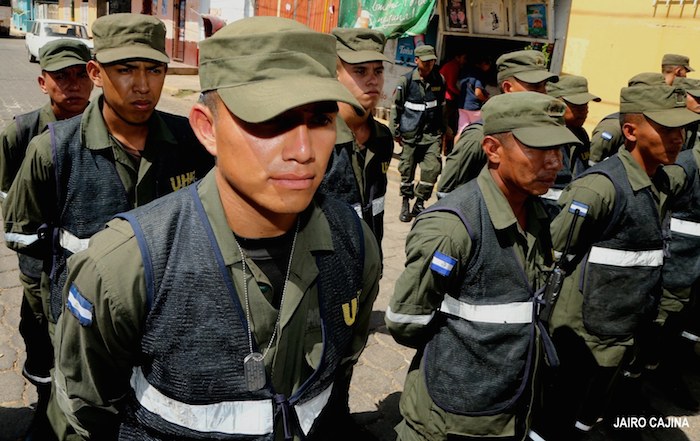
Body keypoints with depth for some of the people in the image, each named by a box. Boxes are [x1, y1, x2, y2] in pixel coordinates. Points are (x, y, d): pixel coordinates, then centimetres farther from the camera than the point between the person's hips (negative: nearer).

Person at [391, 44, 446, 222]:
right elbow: (396, 107, 0)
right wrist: (395, 131, -1)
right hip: (410, 133, -2)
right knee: (407, 169, 5)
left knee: (433, 167, -8)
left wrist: (443, 129, 20)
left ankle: (419, 204, 8)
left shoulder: (439, 80, 6)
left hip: (432, 133, 3)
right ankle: (405, 204, 23)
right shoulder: (406, 80, -5)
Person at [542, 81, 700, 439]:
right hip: (589, 332, -7)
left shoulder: (670, 181, 3)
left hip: (630, 329, 7)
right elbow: (552, 254, -19)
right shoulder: (602, 186, -23)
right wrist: (584, 290, -6)